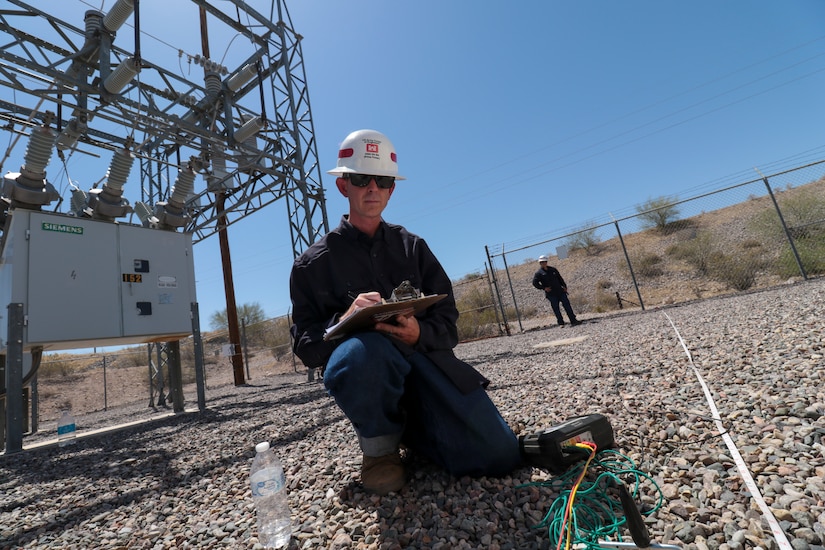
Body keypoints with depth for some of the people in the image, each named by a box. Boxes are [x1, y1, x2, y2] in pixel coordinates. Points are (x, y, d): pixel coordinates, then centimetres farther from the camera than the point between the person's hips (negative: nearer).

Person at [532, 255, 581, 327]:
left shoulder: (553, 269, 11)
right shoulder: (538, 273, -3)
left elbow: (560, 278, 18)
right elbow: (535, 283, -6)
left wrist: (564, 286, 8)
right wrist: (544, 288, -12)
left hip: (560, 291, 4)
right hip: (551, 294, -4)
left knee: (567, 305, 1)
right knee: (556, 309, 0)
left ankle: (573, 321, 7)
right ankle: (561, 323, 10)